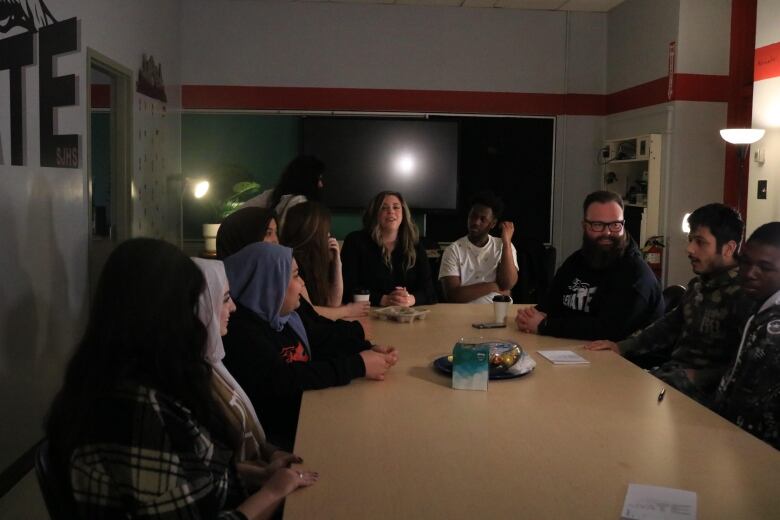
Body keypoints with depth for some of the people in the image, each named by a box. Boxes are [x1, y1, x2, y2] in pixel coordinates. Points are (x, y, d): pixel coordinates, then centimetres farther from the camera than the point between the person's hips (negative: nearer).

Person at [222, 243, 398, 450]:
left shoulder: (284, 317, 7)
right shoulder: (240, 330, -20)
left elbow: (321, 351, 12)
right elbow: (281, 380, -29)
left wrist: (367, 350, -7)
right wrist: (357, 365, -22)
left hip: (307, 418, 8)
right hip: (279, 439, -8)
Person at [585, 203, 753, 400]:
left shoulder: (743, 295, -18)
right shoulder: (698, 285, 12)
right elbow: (670, 325, 21)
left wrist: (699, 378, -23)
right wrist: (622, 347, 12)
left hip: (702, 390, -8)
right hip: (672, 371, 8)